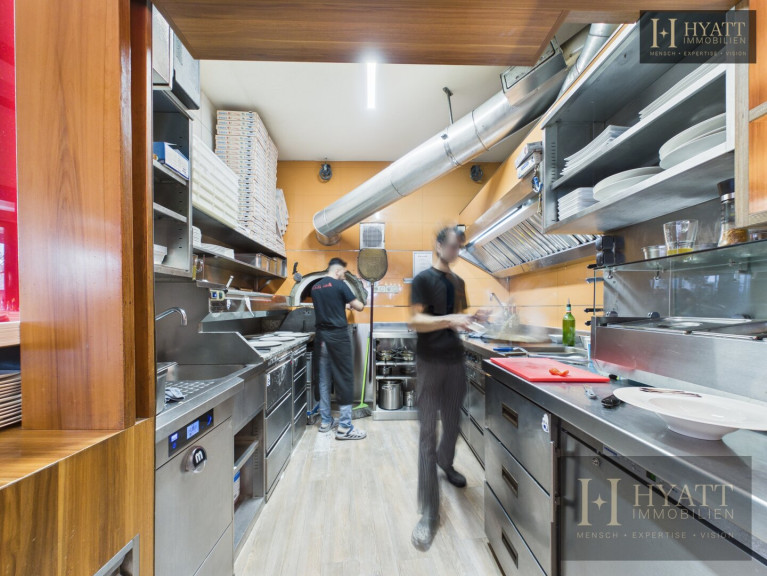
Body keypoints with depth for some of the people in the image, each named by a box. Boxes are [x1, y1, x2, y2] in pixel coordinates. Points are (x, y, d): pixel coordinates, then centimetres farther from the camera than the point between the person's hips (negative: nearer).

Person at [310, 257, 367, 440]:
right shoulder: (339, 285, -9)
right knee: (344, 379, -1)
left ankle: (325, 421, 22)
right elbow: (359, 307, -6)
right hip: (338, 335, -7)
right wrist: (353, 304, 16)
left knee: (324, 379, 12)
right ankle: (344, 427, 2)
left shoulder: (315, 287, 11)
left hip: (321, 336, 7)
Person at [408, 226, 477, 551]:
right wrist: (449, 320, -29)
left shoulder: (458, 282, 13)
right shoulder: (423, 279, -7)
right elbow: (415, 321, -16)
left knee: (453, 423, 20)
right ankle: (428, 514, 7)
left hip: (455, 361, 6)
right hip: (430, 364, -6)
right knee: (428, 433, -2)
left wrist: (473, 318, -2)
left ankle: (446, 464, 48)